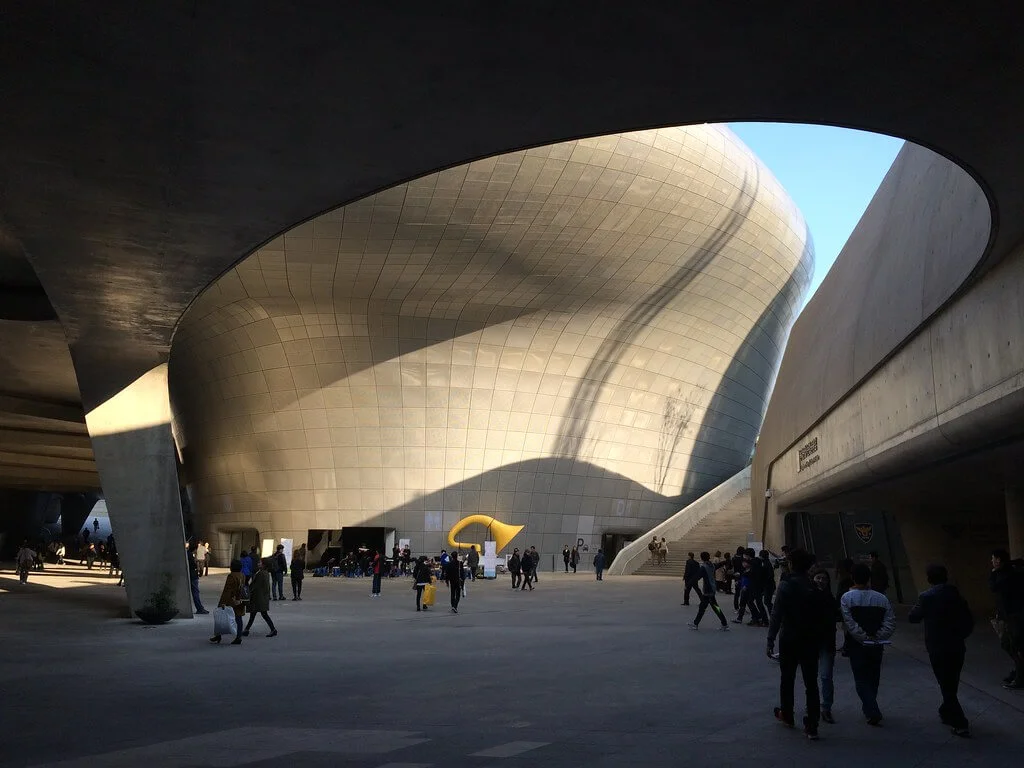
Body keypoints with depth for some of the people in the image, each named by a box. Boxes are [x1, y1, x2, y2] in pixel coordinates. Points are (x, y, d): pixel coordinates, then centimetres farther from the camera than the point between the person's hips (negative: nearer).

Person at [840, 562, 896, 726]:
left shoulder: (847, 598, -10)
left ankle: (873, 713, -8)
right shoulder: (881, 598, -1)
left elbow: (849, 624, -17)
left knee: (861, 680, 4)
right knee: (873, 678, 19)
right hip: (877, 645, 3)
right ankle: (868, 708, 33)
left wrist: (864, 637, -11)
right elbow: (891, 622, -6)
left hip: (856, 645, -3)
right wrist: (876, 637, -6)